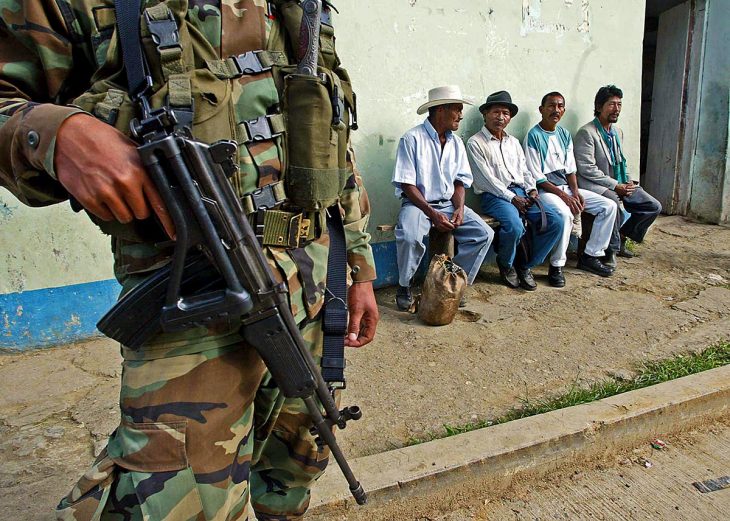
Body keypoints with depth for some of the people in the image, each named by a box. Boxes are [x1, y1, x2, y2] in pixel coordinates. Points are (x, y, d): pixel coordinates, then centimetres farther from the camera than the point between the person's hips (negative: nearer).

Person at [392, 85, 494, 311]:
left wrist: (459, 208, -10)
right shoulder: (413, 138, -9)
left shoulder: (456, 142, 9)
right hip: (417, 203, -5)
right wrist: (432, 213, -22)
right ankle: (404, 286, -8)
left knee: (484, 234, -15)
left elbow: (460, 182, 11)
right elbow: (407, 185, -13)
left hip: (449, 204, 6)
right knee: (410, 237, -36)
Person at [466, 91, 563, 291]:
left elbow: (524, 170, 23)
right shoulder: (475, 143, 0)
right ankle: (506, 265, -2)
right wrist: (511, 197, -14)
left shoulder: (513, 142, 23)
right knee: (514, 226, -35)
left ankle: (526, 266, 0)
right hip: (494, 196, -6)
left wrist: (531, 189, 1)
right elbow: (486, 178, -9)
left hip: (521, 193, 7)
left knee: (555, 221, -15)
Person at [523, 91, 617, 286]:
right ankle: (556, 266, -22)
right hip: (544, 189, -8)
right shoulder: (533, 136, -9)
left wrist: (575, 191, -4)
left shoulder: (564, 135, 14)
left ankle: (590, 255, 4)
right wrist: (563, 196, -19)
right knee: (564, 213, -37)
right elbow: (537, 178, -14)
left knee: (609, 206, -3)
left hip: (566, 187, 8)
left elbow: (570, 169, 15)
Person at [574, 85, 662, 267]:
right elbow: (587, 169, -19)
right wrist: (615, 185, -19)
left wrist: (628, 180, 3)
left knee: (654, 207, -1)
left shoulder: (618, 132, 16)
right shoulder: (587, 132, -11)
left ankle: (620, 237, 14)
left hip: (620, 184, 8)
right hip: (595, 185, -8)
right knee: (613, 202, -38)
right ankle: (611, 250, -19)